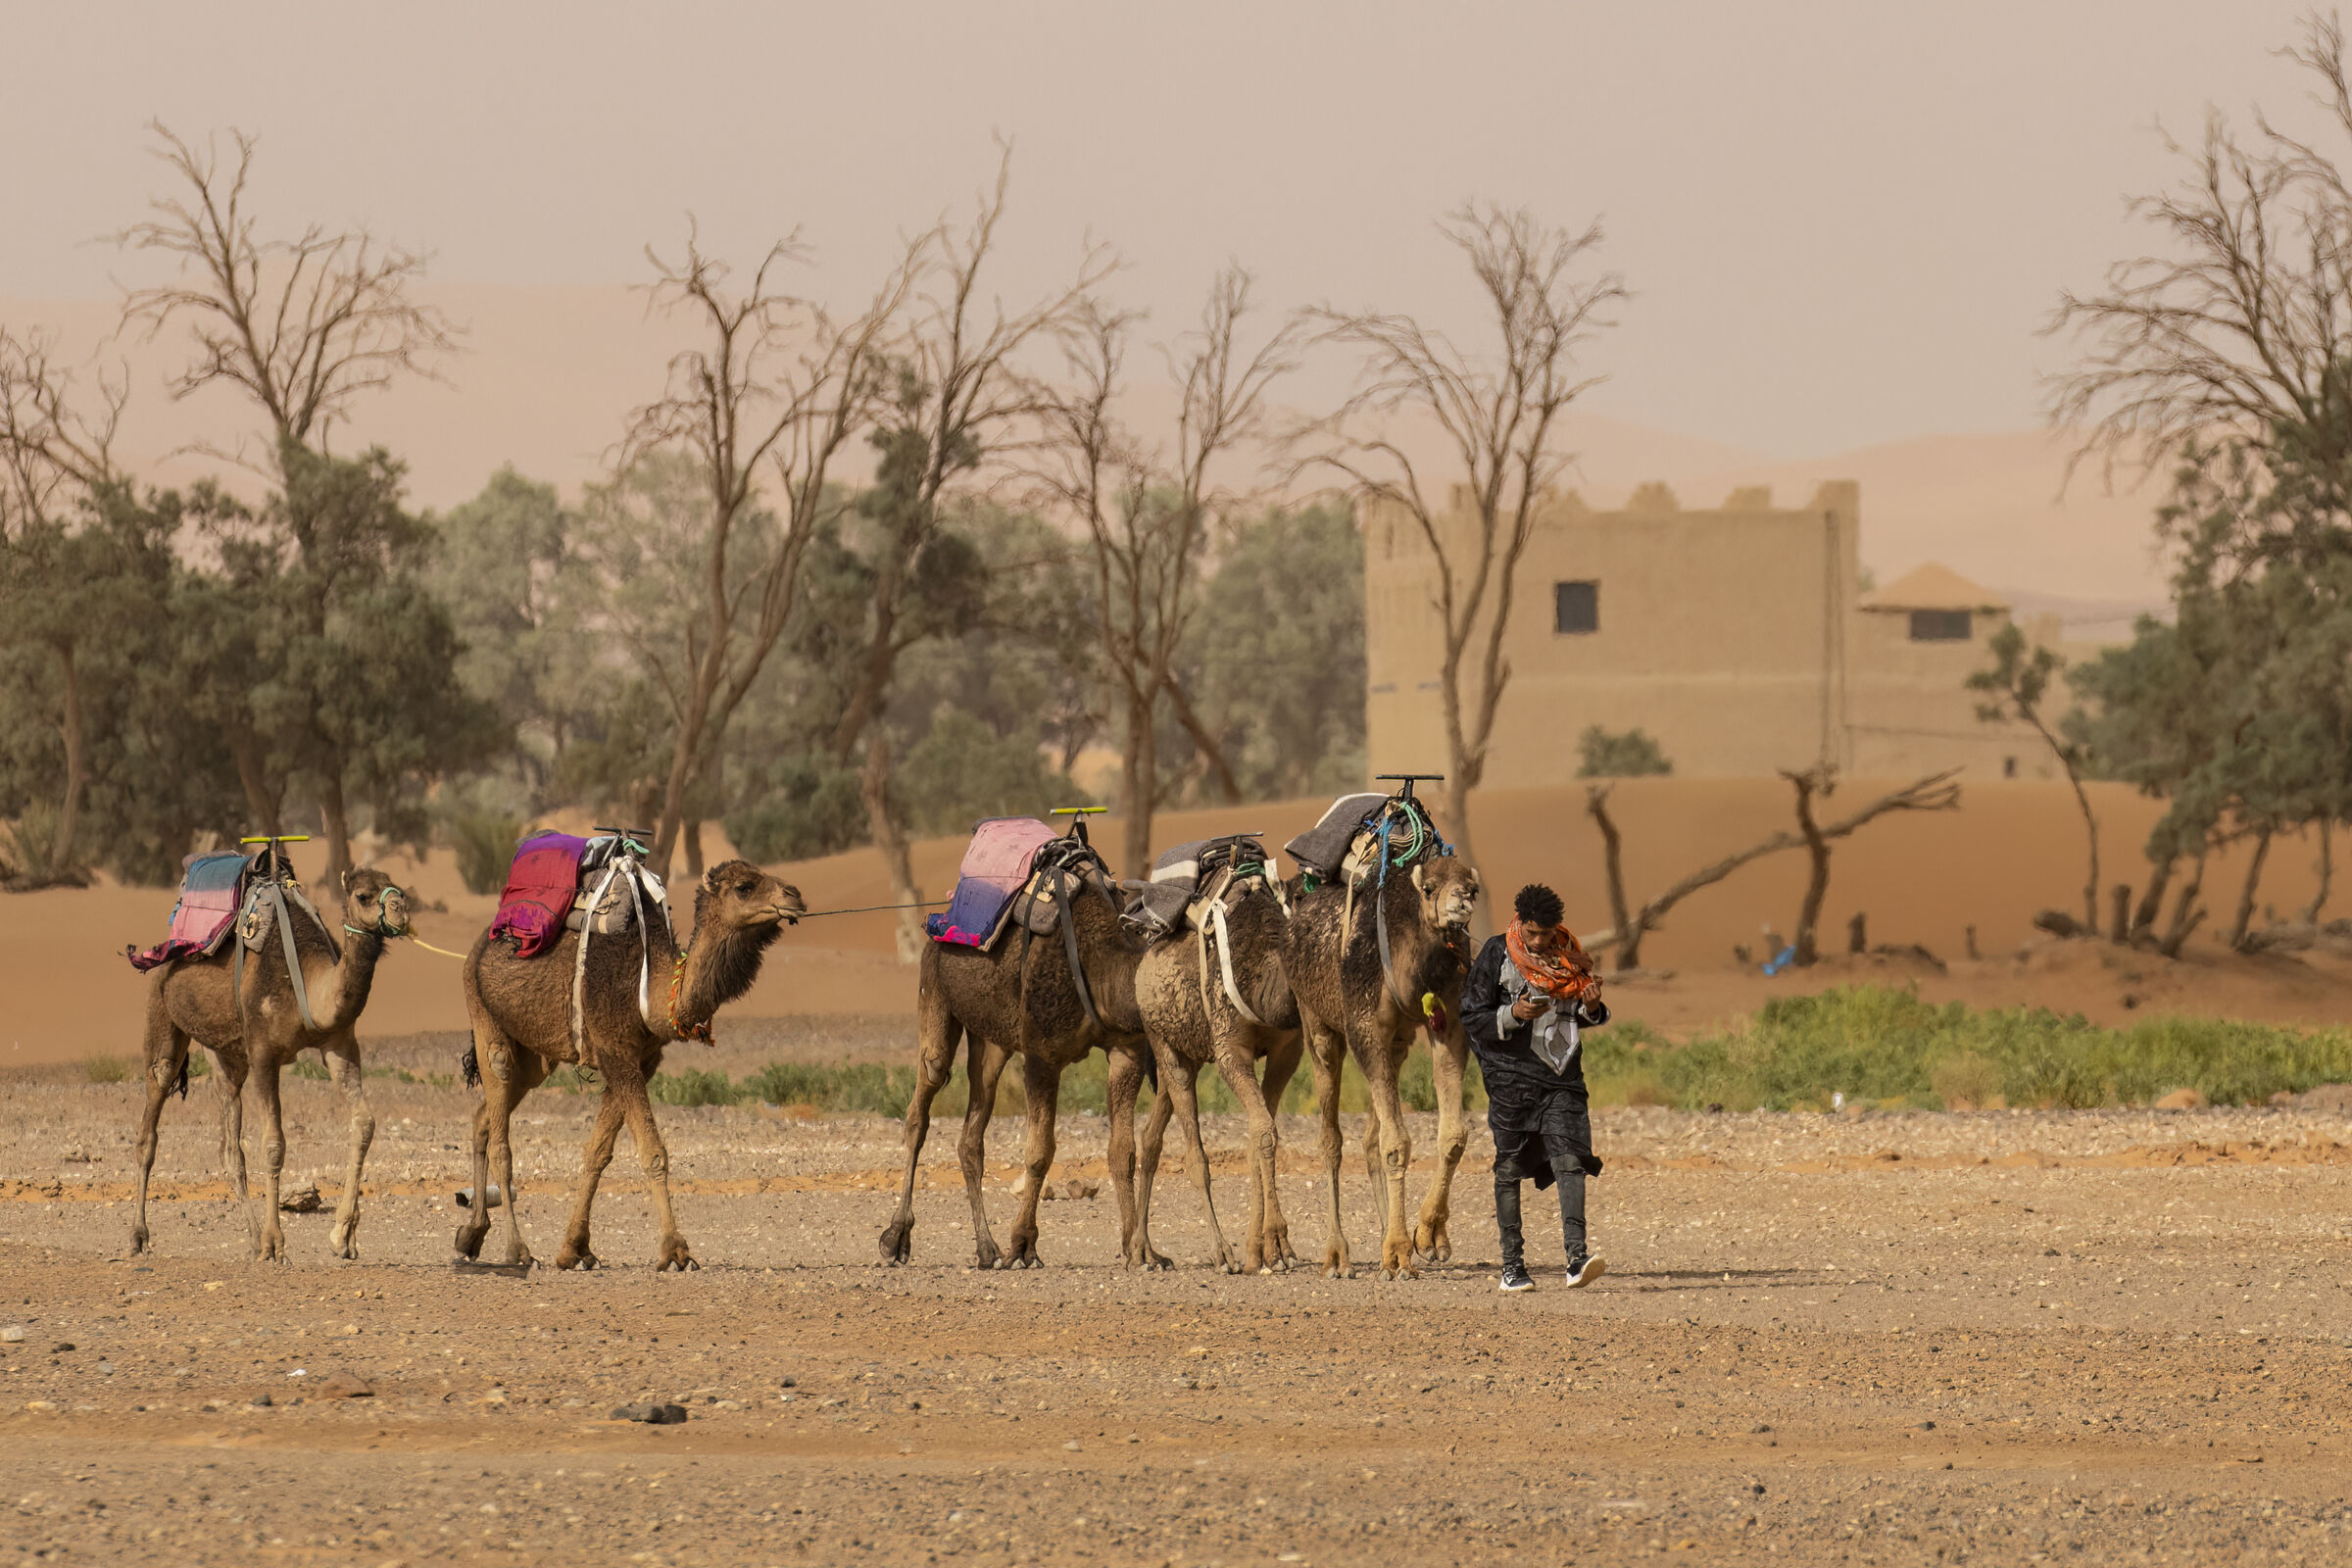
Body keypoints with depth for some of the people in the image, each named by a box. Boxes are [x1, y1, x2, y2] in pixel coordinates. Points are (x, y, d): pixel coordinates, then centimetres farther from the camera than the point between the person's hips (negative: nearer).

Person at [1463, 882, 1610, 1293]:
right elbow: (1472, 1018, -2)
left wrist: (1591, 1007, -3)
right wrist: (1513, 1015, -18)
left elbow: (1584, 1019, 20)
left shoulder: (1569, 958, 9)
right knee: (1509, 1169, 2)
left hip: (1561, 1077, 2)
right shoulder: (1497, 955, -1)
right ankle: (1512, 1264, 11)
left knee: (1569, 1159, -13)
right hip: (1511, 1076, -2)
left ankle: (1577, 1257, -22)